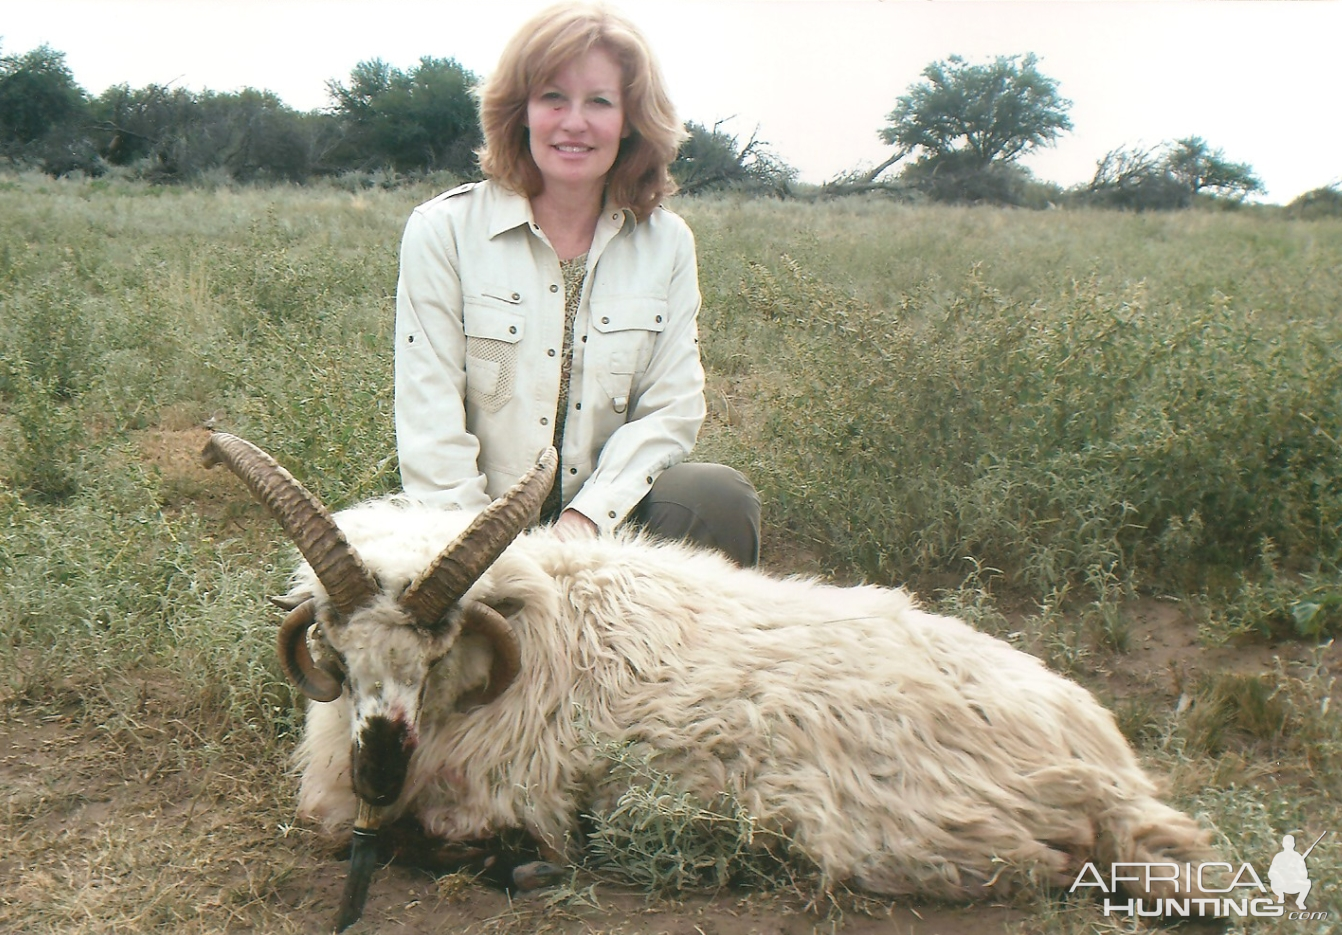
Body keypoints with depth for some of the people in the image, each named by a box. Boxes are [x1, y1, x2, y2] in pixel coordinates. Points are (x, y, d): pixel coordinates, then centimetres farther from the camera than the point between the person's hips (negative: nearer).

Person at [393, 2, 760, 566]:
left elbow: (672, 409, -1)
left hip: (609, 523, 3)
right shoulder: (443, 230, -1)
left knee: (722, 498, -25)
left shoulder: (668, 244, 6)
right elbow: (430, 419, -7)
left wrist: (588, 515, -16)